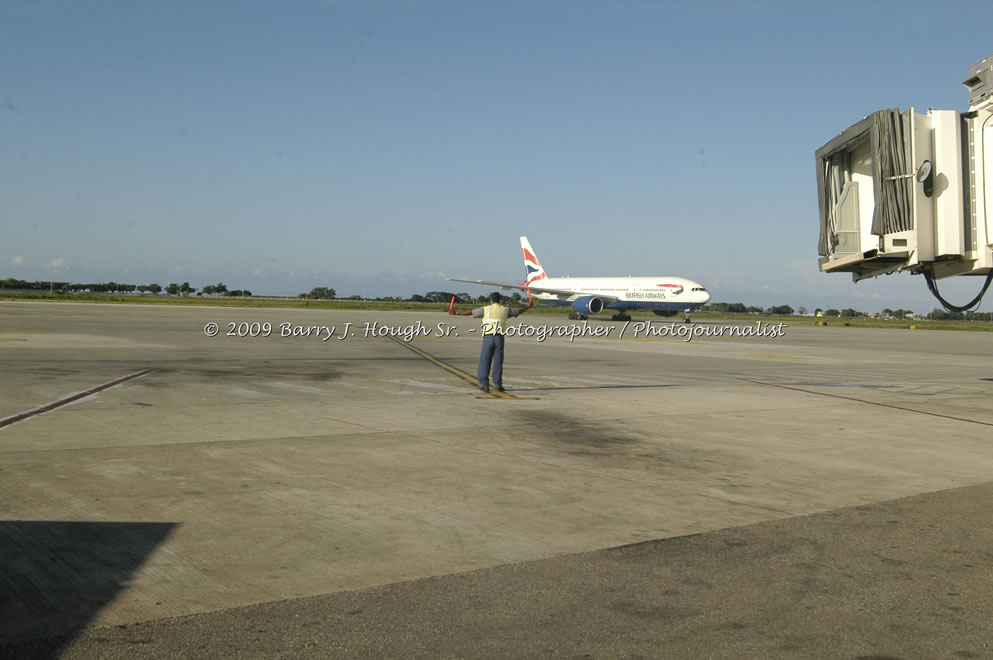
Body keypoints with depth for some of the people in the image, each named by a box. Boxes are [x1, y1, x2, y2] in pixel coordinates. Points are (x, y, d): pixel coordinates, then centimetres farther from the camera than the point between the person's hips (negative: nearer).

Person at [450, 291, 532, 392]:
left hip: (488, 338, -2)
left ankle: (484, 384, -2)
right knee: (498, 362, 6)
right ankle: (498, 385, 6)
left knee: (485, 362, 2)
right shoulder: (505, 310, 10)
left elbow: (470, 312, -1)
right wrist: (528, 307, 44)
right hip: (499, 338, 2)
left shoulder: (486, 309, 1)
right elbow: (518, 312, 26)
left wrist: (457, 313, 4)